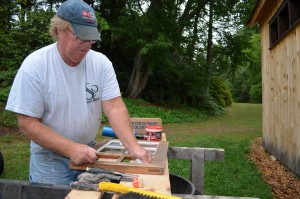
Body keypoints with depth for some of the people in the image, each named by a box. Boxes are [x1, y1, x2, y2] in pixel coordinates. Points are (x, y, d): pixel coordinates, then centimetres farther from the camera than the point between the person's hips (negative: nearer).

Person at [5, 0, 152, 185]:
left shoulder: (101, 63, -9)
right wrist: (71, 148, -26)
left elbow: (114, 107, -14)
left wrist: (133, 147, -27)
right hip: (50, 158, -3)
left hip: (89, 153, 4)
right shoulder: (34, 65, -17)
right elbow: (27, 122, -16)